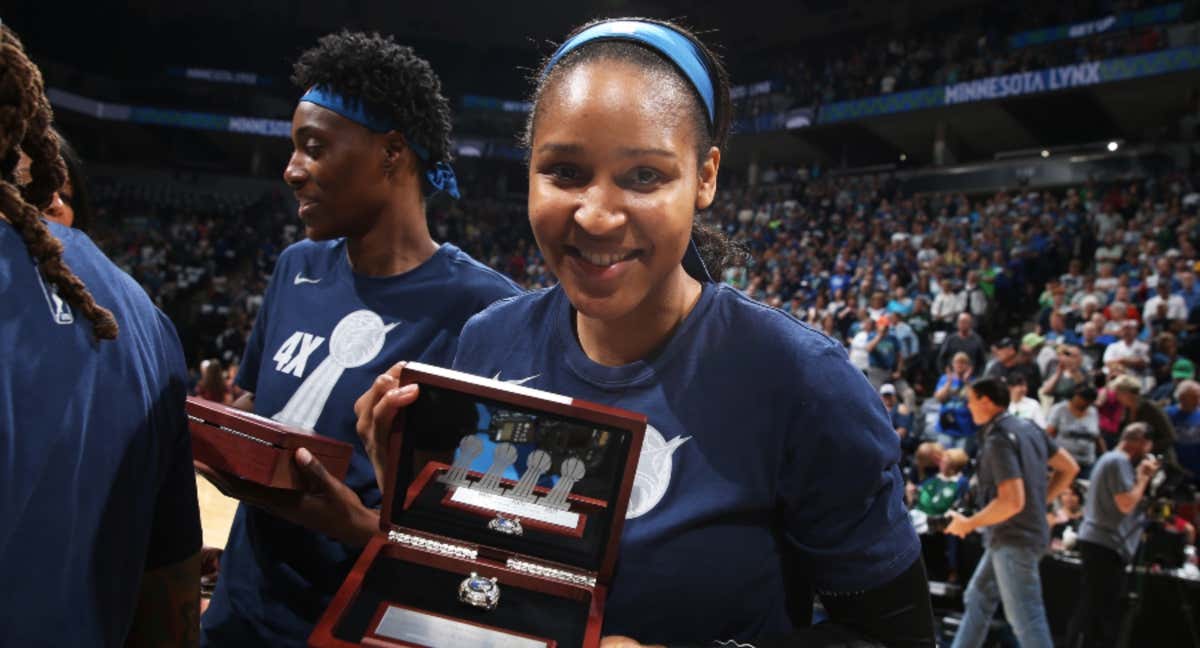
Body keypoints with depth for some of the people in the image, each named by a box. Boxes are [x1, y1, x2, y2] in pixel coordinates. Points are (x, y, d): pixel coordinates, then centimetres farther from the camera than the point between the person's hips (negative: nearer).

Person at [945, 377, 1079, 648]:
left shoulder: (999, 440, -20)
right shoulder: (1028, 428, 7)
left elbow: (1012, 501, -27)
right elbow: (1069, 468, 13)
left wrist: (968, 524, -15)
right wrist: (1039, 502, 15)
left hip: (1014, 539, -10)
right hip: (1012, 537, 10)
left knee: (1025, 618, -2)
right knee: (979, 597, 19)